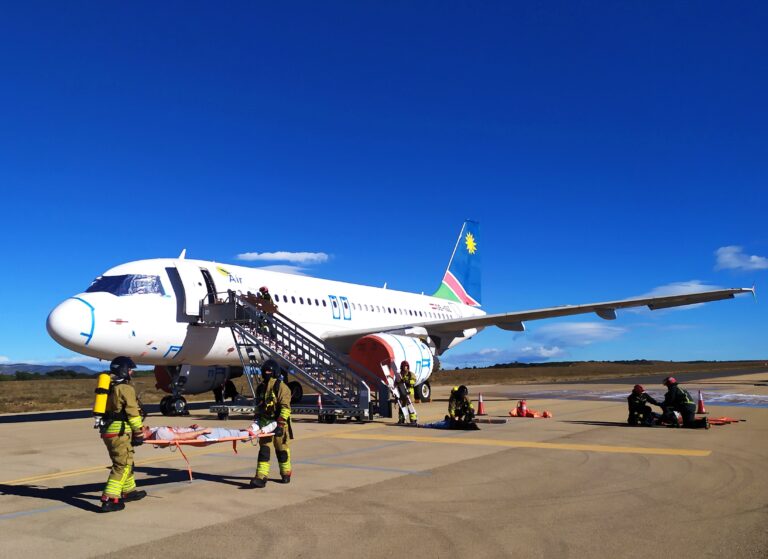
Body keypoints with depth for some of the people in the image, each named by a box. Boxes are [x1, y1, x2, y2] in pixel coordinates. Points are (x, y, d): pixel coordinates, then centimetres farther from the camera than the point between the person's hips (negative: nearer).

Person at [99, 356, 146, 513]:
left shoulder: (109, 386, 16)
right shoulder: (125, 388, -12)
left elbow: (108, 408, 18)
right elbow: (132, 412, -13)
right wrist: (139, 433, -9)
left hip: (107, 430, 9)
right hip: (120, 431, -9)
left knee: (126, 462, 21)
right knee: (122, 465, -6)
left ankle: (129, 491, 34)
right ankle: (109, 499, -11)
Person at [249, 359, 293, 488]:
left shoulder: (281, 387, -11)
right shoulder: (261, 388, 11)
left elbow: (285, 408, -17)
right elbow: (258, 407, 20)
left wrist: (280, 424, -24)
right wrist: (256, 422, 12)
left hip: (279, 424, -5)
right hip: (265, 424, 5)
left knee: (281, 450, 7)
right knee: (264, 450, -1)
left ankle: (286, 474, 25)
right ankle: (261, 477, -3)